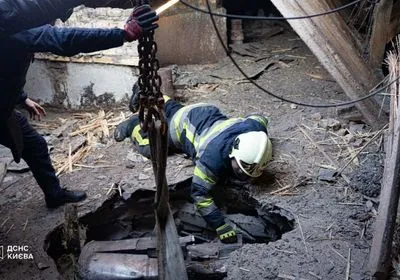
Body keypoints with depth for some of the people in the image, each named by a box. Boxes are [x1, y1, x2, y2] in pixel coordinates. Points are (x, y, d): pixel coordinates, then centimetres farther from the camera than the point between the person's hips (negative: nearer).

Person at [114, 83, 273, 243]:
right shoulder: (212, 158, -49)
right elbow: (199, 193, -41)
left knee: (172, 110, 34)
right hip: (184, 123, -6)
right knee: (149, 146, 12)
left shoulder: (256, 127, -34)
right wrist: (220, 226, -45)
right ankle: (134, 124, 37)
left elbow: (260, 118, -8)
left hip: (206, 113, 6)